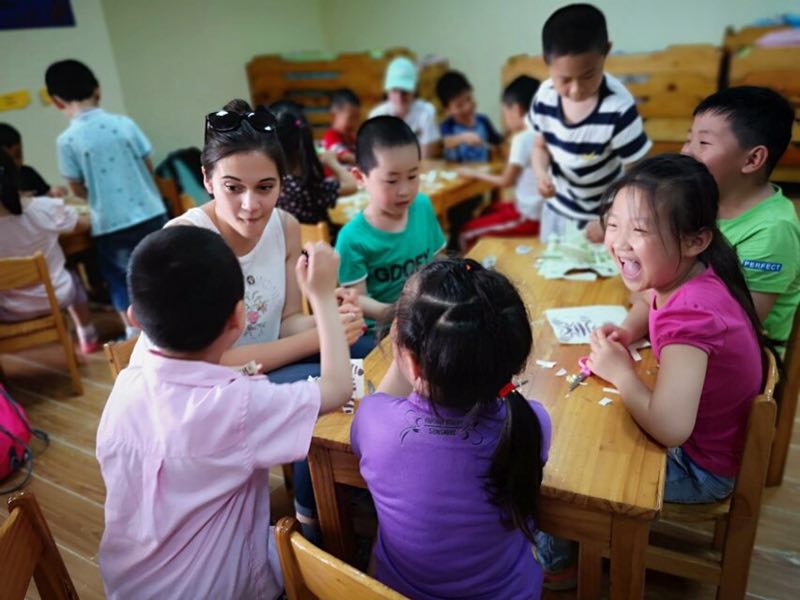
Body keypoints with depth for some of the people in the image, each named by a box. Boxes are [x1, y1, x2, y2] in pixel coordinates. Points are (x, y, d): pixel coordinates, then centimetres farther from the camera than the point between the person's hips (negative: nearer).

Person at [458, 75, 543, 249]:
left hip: (529, 216, -9)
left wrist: (474, 173, 2)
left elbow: (506, 181, -12)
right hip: (539, 209, 10)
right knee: (487, 211, 29)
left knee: (466, 233, -2)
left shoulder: (522, 138, -19)